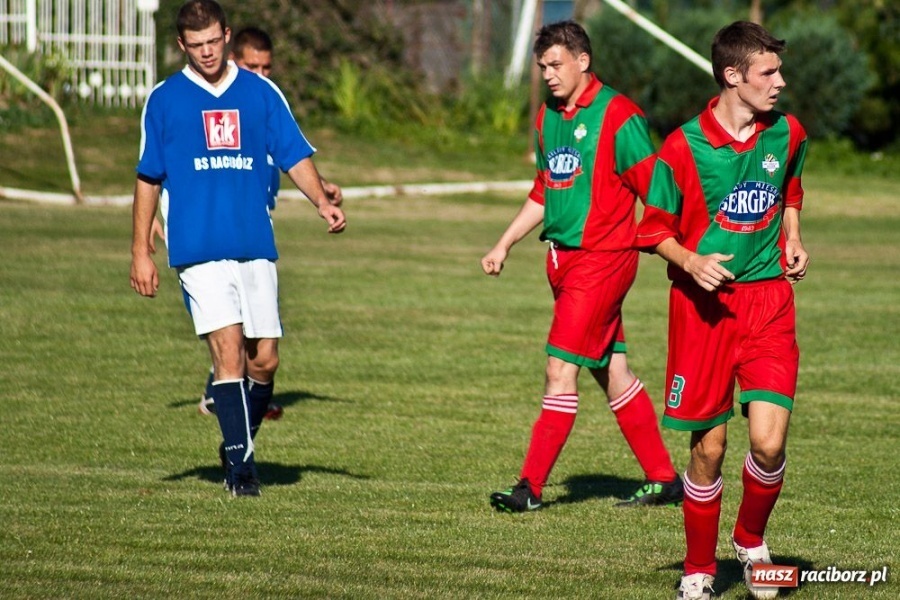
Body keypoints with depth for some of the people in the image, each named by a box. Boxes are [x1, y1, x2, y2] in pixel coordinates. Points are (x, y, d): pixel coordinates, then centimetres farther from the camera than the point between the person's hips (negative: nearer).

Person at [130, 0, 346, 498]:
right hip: (198, 249, -3)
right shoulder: (164, 100, 5)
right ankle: (240, 461, -12)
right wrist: (141, 251, 6)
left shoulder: (260, 93, 8)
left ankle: (239, 445, 23)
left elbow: (295, 156, 8)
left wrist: (322, 202, -10)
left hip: (255, 247, 3)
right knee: (229, 350, -14)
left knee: (264, 358, 2)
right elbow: (148, 178, 9)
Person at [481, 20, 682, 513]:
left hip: (602, 259, -8)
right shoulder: (547, 117, 11)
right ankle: (663, 479, 19)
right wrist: (504, 245, 19)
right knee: (612, 372, 11)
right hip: (563, 258, 8)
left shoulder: (616, 117, -13)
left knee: (561, 369, -10)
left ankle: (532, 486, -7)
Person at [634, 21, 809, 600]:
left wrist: (794, 239, 8)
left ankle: (751, 541, 17)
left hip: (769, 300, 2)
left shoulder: (788, 135, 2)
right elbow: (654, 229, 0)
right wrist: (692, 262, -17)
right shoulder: (683, 148, -10)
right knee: (708, 449, 2)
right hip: (704, 306, -2)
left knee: (769, 443, -11)